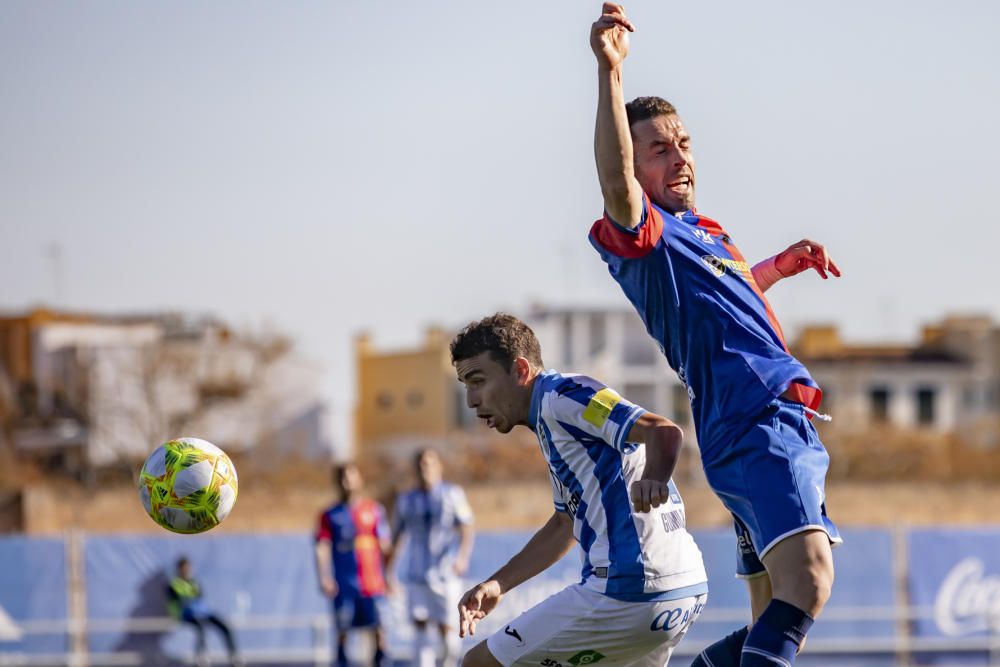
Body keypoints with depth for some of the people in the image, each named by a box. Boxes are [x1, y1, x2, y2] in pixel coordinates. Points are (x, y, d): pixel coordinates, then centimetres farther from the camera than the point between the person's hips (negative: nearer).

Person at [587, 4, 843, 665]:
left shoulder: (704, 232, 24)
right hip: (757, 430, -10)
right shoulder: (645, 234, -5)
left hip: (789, 430, 10)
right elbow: (616, 183, -30)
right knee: (807, 581, -31)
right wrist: (610, 71, -41)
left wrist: (785, 263, 38)